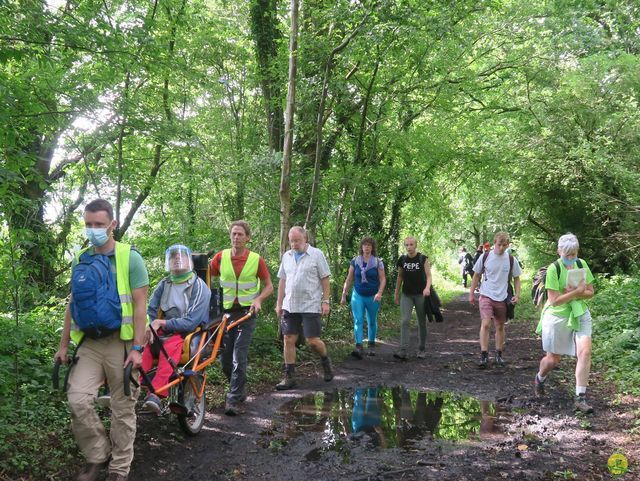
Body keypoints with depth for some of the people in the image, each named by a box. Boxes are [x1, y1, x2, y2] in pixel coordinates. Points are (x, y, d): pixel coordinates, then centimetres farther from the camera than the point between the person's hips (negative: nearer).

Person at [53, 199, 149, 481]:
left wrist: (137, 348, -15)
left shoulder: (130, 258, -6)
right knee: (78, 401, -9)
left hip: (120, 342, -4)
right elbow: (73, 304, 15)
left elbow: (140, 305, -9)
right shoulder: (80, 260, 9)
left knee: (122, 409, 4)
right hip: (89, 343, 4)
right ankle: (98, 454, 13)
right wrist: (63, 345, 12)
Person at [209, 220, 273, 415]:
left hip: (247, 312, -3)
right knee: (225, 360, 7)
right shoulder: (221, 257, 2)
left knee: (239, 357, -12)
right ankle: (239, 391, 29)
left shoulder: (256, 259, -2)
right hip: (226, 311, 3)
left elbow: (269, 286, 5)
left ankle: (234, 400, -6)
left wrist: (258, 299, -13)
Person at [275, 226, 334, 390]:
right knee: (289, 340, 2)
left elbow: (325, 279, -2)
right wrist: (279, 304, 12)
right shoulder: (286, 256, 12)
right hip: (290, 307, 5)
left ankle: (325, 361, 25)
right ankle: (289, 377, 9)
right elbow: (282, 281, 15)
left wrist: (325, 301, -9)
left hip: (311, 306, -4)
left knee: (313, 340, -4)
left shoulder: (316, 254, -2)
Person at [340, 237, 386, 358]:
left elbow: (383, 279, -3)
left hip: (373, 297, 0)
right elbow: (349, 279, 6)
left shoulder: (378, 262, -2)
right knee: (358, 321, -12)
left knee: (372, 322, 11)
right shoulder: (355, 261, 2)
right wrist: (344, 295, 5)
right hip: (358, 296, 0)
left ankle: (371, 346, 26)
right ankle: (358, 347, -20)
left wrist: (379, 293, -17)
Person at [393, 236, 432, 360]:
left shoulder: (423, 259, -4)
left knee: (422, 322, 8)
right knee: (404, 321, -12)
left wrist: (427, 287, -27)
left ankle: (422, 350, 21)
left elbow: (428, 276, -8)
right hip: (406, 294, 1)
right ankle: (403, 351, -16)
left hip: (421, 294, -1)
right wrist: (396, 293, 14)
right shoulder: (402, 259, 3)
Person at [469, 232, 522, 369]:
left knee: (500, 326, 12)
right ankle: (484, 355, -9)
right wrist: (471, 293, 6)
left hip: (502, 297, 2)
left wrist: (517, 295, -2)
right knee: (485, 324, -14)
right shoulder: (485, 257, -4)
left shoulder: (511, 260, -2)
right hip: (486, 295, -2)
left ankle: (498, 355, 25)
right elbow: (476, 275, 6)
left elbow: (516, 278, 9)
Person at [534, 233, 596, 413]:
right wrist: (577, 291, -22)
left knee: (585, 351, -17)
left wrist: (574, 294, -16)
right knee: (553, 359, 9)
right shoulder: (553, 269, -15)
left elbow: (590, 292, 3)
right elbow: (554, 300, -18)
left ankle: (581, 398, -11)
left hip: (580, 314, 3)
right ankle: (540, 378, 44)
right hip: (557, 316, -3)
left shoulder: (581, 264, 0)